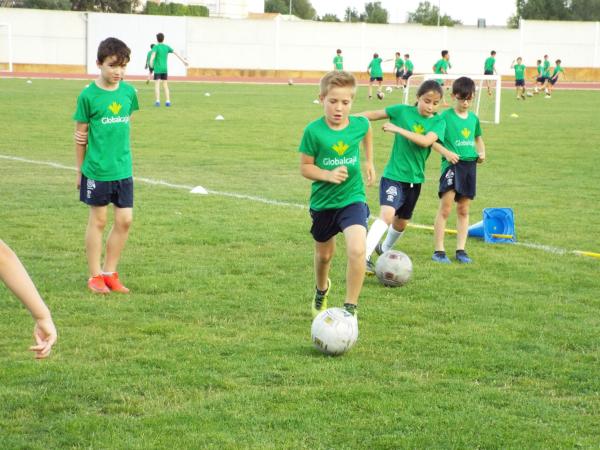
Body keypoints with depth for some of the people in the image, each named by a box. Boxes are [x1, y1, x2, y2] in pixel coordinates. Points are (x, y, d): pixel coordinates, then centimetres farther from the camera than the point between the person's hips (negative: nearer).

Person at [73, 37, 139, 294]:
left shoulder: (129, 92, 1)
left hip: (123, 169, 4)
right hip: (97, 170, -4)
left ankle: (110, 272, 19)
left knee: (125, 220, 4)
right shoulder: (88, 95, -9)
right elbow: (81, 134, -1)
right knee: (98, 221, 6)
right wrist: (80, 169, 3)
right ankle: (95, 276, 17)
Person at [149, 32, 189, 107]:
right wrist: (183, 60, 16)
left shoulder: (156, 47, -5)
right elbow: (176, 53, 9)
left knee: (157, 85, -3)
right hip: (165, 69, 4)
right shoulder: (167, 47, 8)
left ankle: (158, 101, -13)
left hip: (157, 69, -4)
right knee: (165, 85, 10)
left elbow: (153, 54, -24)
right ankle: (167, 101, 3)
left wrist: (151, 62, -40)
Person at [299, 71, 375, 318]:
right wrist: (328, 174, -25)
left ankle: (350, 308, -9)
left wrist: (369, 162, 19)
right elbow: (305, 167, -9)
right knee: (324, 254, 20)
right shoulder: (313, 131, -17)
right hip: (322, 202, 0)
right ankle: (321, 290, 53)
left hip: (352, 198, 0)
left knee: (357, 250, -23)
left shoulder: (359, 124, -10)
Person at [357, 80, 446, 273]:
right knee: (387, 214, -26)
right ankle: (364, 256, -30)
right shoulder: (402, 111, -7)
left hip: (415, 178, 4)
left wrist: (397, 129, -25)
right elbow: (374, 114, 1)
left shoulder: (438, 123, -4)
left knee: (402, 222, 20)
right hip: (394, 175, -4)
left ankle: (385, 249, 48)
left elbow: (425, 141, -22)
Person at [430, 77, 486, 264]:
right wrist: (446, 152, -20)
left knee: (463, 210, 10)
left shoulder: (473, 118, 12)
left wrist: (482, 152, 10)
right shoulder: (445, 116, -5)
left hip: (470, 165, 5)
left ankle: (461, 250, 16)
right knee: (445, 208, -11)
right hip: (452, 164, -5)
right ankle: (439, 251, -5)